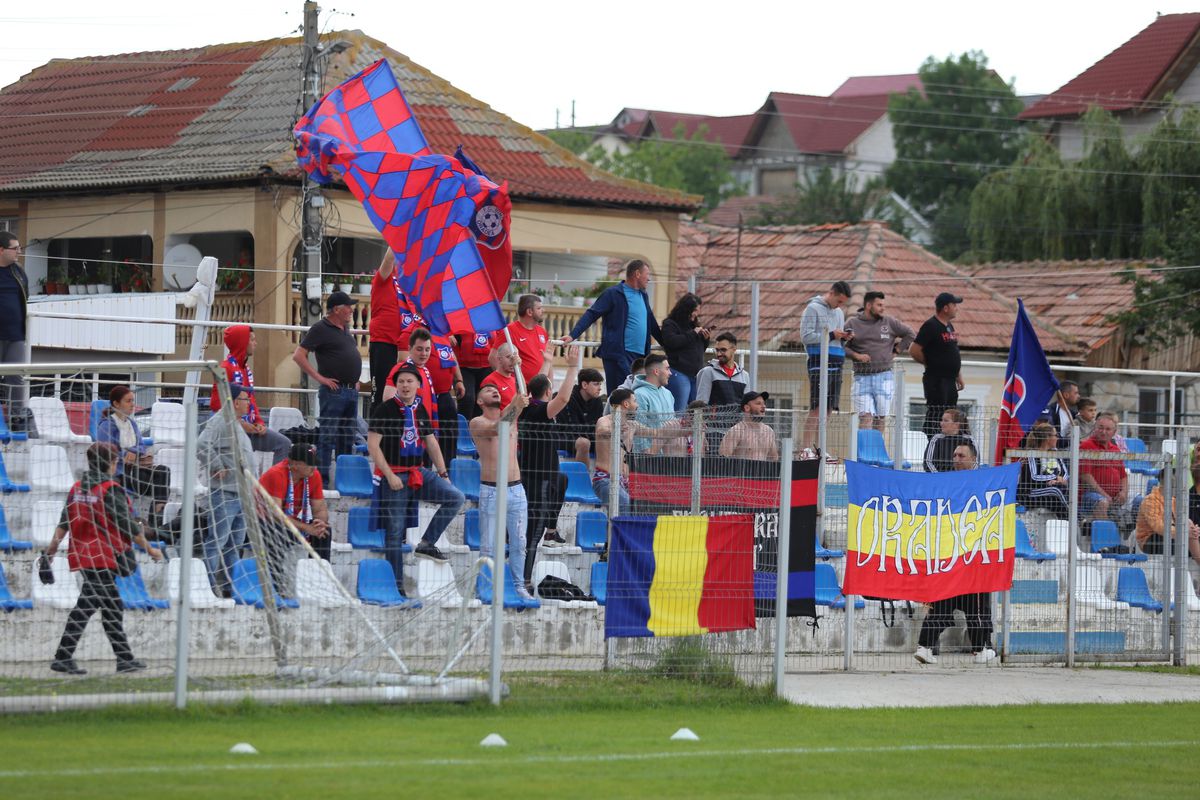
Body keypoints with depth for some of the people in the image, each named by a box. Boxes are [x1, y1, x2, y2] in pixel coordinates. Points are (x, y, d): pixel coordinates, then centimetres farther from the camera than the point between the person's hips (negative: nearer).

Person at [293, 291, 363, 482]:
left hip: (351, 391, 8)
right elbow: (298, 356, -14)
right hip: (334, 391, -8)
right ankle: (322, 478, -7)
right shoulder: (321, 329, -9)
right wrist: (319, 378, -16)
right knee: (328, 436, -8)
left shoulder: (345, 328, 16)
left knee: (348, 437, 12)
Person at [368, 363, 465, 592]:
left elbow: (431, 443, 20)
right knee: (395, 531, -4)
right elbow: (372, 445, -11)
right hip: (394, 476, -6)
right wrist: (389, 475, -16)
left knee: (456, 497, -12)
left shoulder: (421, 410, 12)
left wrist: (443, 473, 14)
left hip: (419, 473, 6)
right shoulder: (384, 410, -6)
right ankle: (396, 585, 2)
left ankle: (426, 544, -4)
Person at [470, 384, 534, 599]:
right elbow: (496, 428, -21)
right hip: (491, 490, -4)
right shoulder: (477, 423, -2)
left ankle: (519, 586, 12)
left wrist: (520, 405, -28)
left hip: (516, 490, 4)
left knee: (518, 543, 6)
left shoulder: (510, 416, 13)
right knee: (489, 545, -4)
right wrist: (516, 406, -32)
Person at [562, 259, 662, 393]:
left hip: (639, 355, 8)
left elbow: (651, 324, 30)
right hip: (618, 355, -7)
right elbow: (591, 315, -9)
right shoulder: (612, 294, -5)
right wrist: (573, 335, -20)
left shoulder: (643, 296, 18)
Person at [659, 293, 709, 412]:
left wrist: (705, 339, 7)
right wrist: (693, 334, -10)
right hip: (679, 373, -7)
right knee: (679, 411, -11)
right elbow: (672, 342, -19)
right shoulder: (669, 324, 0)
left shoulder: (694, 325, 20)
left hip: (696, 374, 7)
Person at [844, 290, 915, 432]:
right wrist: (856, 355, -11)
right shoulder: (852, 323, 5)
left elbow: (910, 334, 16)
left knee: (880, 418, 4)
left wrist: (897, 350, 9)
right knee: (865, 416, -12)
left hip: (884, 376, 2)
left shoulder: (889, 322, 8)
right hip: (861, 377, -2)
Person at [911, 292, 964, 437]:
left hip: (950, 380, 9)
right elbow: (914, 350, -17)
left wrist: (958, 375, 19)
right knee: (934, 416, -9)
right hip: (936, 380, -9)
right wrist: (930, 363, -5)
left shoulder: (949, 326, 15)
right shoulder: (931, 326, -13)